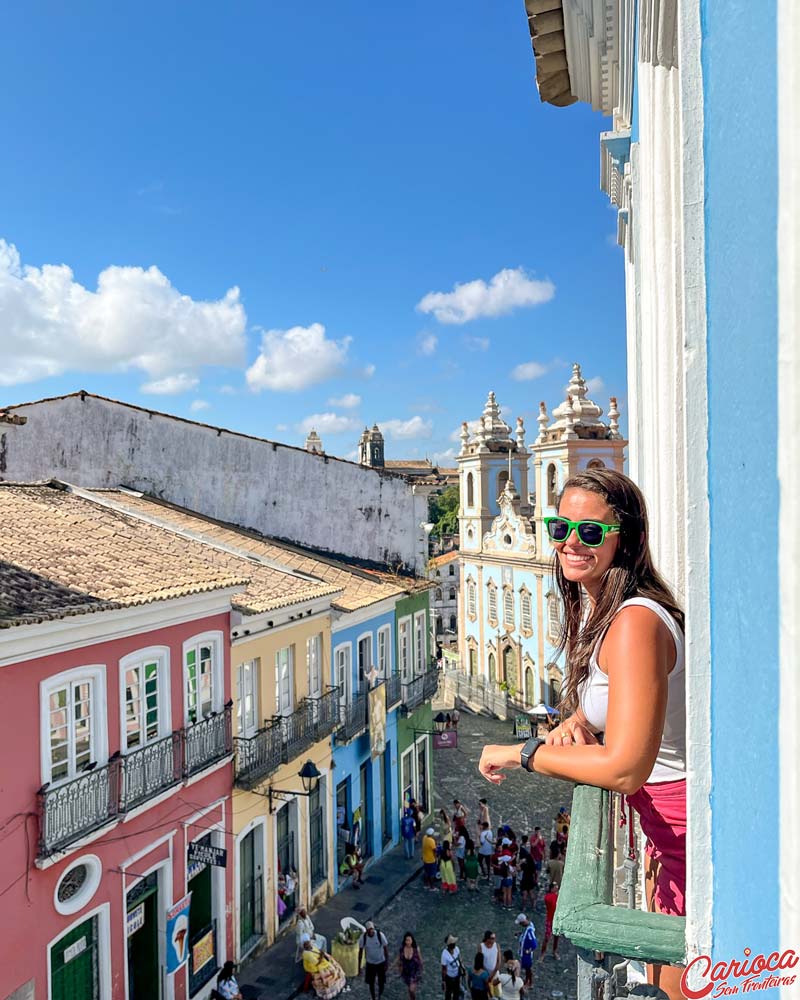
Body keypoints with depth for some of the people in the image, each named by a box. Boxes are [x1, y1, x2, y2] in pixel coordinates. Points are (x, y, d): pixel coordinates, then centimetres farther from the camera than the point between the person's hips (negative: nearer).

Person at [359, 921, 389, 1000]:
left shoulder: (380, 935, -25)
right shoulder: (363, 938, -20)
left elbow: (386, 949, -14)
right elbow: (360, 952, -8)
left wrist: (387, 963, -14)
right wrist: (359, 967, -4)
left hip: (381, 962, -1)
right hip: (370, 963, 1)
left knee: (381, 983, 3)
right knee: (371, 983, 9)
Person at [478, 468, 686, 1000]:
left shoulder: (636, 623, -30)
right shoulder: (596, 608, 0)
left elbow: (623, 769, -33)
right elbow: (599, 695, 14)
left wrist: (517, 753, -21)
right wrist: (575, 723, -8)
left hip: (687, 823, -9)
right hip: (668, 820, 9)